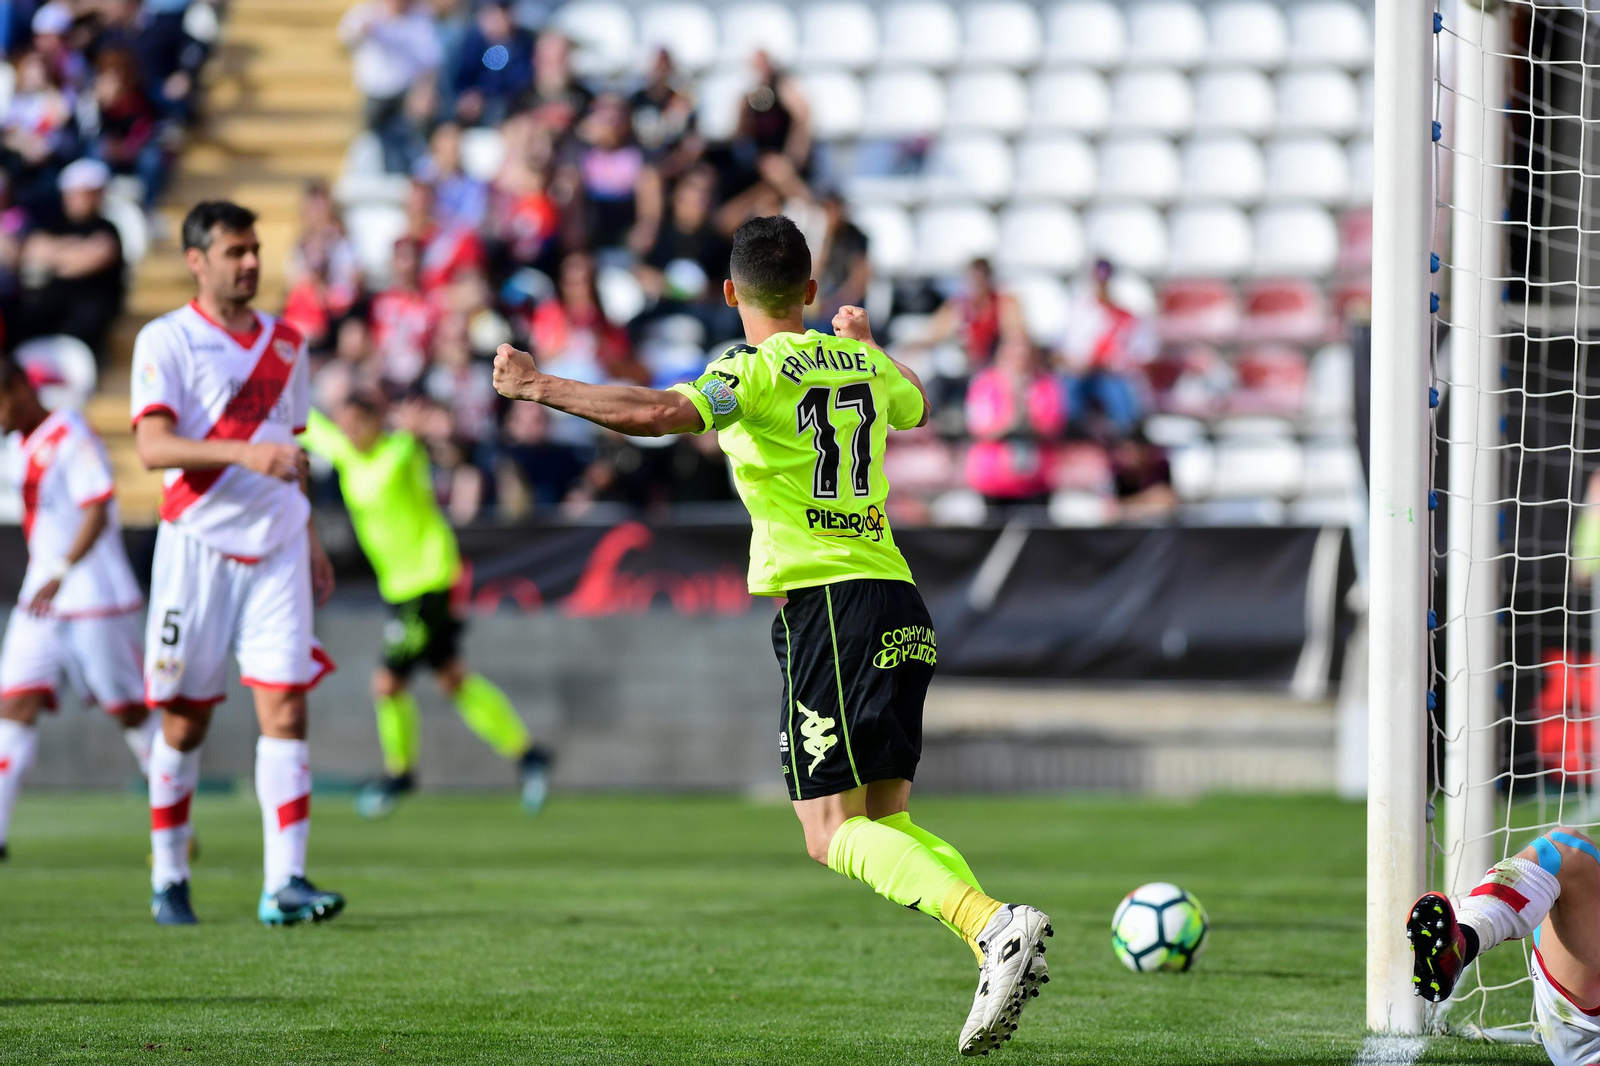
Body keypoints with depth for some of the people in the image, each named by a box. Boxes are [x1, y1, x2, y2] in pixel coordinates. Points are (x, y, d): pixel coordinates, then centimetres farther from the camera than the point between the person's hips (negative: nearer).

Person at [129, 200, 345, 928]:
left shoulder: (285, 343, 13)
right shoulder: (166, 341, -4)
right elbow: (152, 446, -17)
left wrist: (311, 538, 20)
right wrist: (244, 454, -29)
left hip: (276, 549, 4)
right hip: (198, 546, -4)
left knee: (285, 709, -9)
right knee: (184, 722, 3)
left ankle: (284, 885, -12)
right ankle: (168, 880, 18)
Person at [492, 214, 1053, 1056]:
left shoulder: (759, 368, -6)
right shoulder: (861, 363, 16)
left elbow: (658, 414, -23)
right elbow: (913, 405, 40)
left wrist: (538, 387, -13)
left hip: (825, 603, -7)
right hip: (895, 600, 7)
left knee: (833, 834, -9)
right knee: (886, 821, 14)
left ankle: (995, 925, -27)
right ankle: (1000, 953, -2)